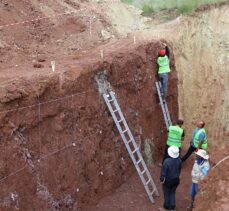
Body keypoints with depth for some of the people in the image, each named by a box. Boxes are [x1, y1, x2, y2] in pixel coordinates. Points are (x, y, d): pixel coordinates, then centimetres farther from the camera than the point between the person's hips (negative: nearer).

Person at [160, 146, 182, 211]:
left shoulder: (167, 161, -31)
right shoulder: (179, 160, -15)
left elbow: (163, 171, -22)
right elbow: (179, 170, 2)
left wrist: (161, 179, -7)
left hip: (168, 180, -4)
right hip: (176, 180, 4)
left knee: (167, 193, 19)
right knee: (172, 193, 24)